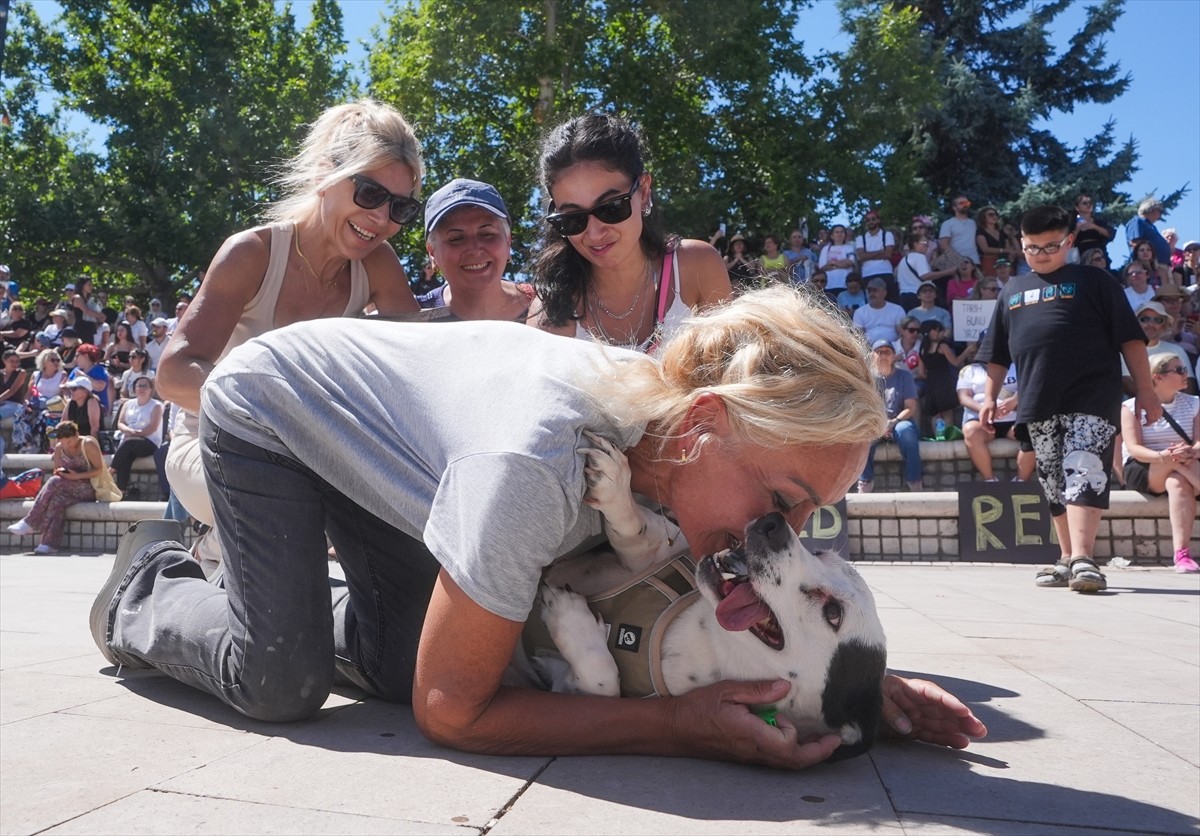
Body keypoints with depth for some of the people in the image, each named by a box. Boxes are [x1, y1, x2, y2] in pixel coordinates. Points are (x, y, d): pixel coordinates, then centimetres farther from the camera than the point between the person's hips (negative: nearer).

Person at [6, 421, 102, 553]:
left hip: (90, 489, -5)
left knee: (55, 482, -30)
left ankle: (30, 523, -23)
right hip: (69, 491, 5)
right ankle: (50, 543, -33)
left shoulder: (88, 444, -8)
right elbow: (55, 472, 16)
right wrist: (60, 472, -9)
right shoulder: (59, 448, 9)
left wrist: (77, 476, -22)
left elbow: (100, 470, -11)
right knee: (57, 499, -31)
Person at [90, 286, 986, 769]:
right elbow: (450, 711, -31)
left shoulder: (658, 409, -21)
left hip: (351, 429, 6)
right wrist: (679, 724, -35)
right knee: (282, 683, -14)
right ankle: (147, 590, 16)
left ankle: (295, 598, 28)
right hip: (264, 410, -5)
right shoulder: (536, 463, -43)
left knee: (405, 659, -1)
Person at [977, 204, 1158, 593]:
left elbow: (1130, 338, 1)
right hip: (1038, 404, 5)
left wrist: (1145, 390, -5)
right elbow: (998, 353, 21)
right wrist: (990, 396, 13)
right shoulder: (1012, 290, 19)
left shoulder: (1093, 280, 6)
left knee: (1084, 472, -17)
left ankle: (1083, 558, -22)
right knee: (1055, 485, 9)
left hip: (1091, 398, -4)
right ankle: (1068, 558, 18)